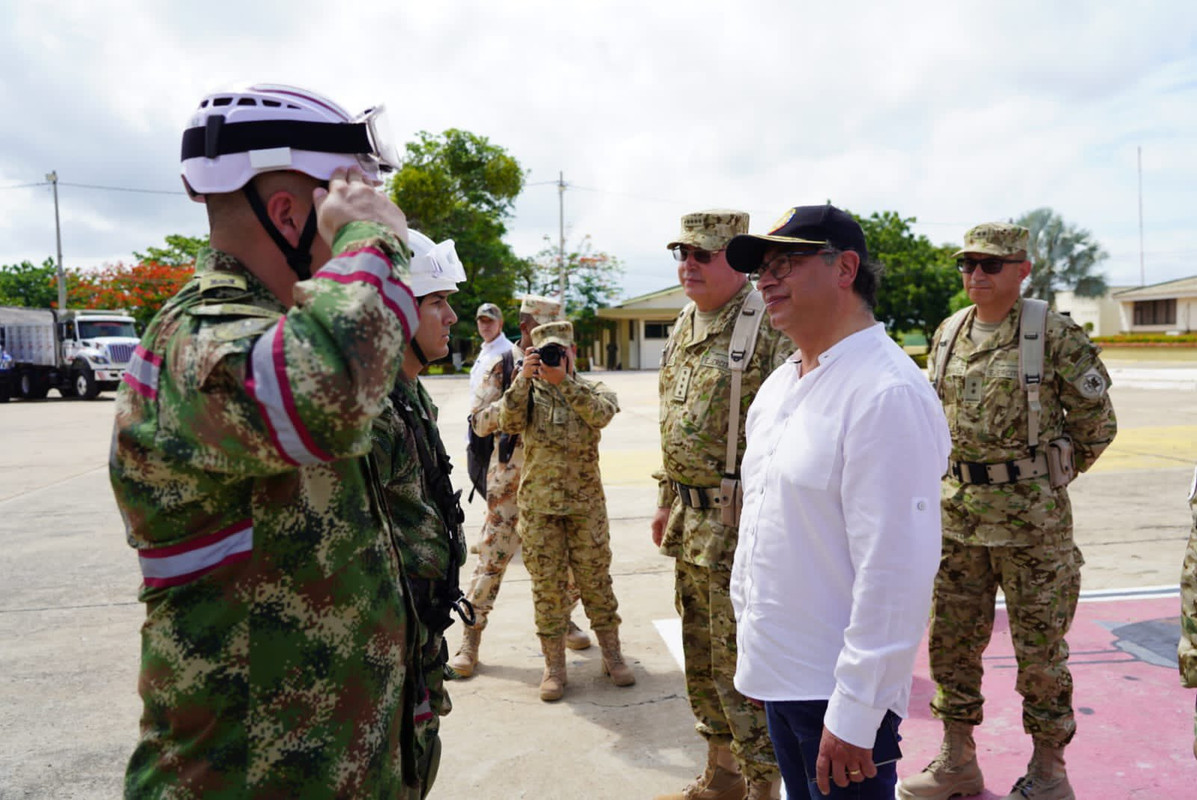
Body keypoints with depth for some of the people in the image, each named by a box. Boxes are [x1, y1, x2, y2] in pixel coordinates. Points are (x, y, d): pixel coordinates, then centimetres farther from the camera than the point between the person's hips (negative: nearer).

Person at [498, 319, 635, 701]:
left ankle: (612, 655, 23)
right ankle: (554, 666, 17)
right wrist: (523, 378, -22)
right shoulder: (529, 392, 7)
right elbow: (509, 423, -13)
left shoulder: (593, 389, 5)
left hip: (586, 501, 0)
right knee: (547, 583, 5)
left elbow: (601, 414, -19)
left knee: (595, 578, 7)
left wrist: (564, 380, -25)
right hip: (538, 504, 1)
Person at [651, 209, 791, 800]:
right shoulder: (682, 330, 13)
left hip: (743, 523, -9)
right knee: (702, 656, 19)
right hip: (693, 522, 9)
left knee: (742, 664, 1)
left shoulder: (773, 326, -14)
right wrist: (667, 500, 21)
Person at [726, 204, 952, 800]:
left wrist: (854, 715, -21)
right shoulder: (780, 384, 8)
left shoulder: (887, 394, -21)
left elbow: (895, 573, -24)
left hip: (837, 690, -8)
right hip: (776, 672, 8)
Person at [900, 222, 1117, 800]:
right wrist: (956, 477, 13)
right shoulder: (947, 334, 7)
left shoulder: (1054, 334, -9)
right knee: (950, 641, 12)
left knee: (1040, 646, 9)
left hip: (1031, 517, -5)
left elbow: (1096, 420, -1)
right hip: (957, 515, 5)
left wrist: (1050, 477, 5)